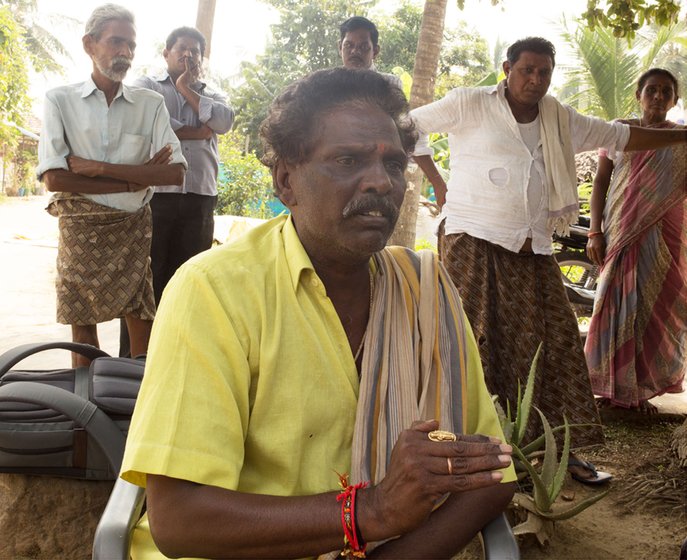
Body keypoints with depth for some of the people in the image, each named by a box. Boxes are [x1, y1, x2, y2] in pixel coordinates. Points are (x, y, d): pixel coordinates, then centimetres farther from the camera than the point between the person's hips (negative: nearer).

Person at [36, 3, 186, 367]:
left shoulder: (151, 105, 3)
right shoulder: (60, 100, 0)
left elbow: (175, 173, -8)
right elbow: (53, 178, -10)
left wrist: (98, 167, -14)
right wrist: (136, 178, -12)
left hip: (133, 228, 1)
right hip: (79, 228, 0)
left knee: (141, 322, 0)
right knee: (82, 321, 8)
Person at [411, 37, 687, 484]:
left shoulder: (560, 120, 15)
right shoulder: (470, 105, 0)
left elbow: (618, 136, 22)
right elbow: (410, 124, 5)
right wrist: (437, 181, 1)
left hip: (532, 251, 5)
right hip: (474, 244, -5)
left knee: (555, 344, 3)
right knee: (475, 346, -7)